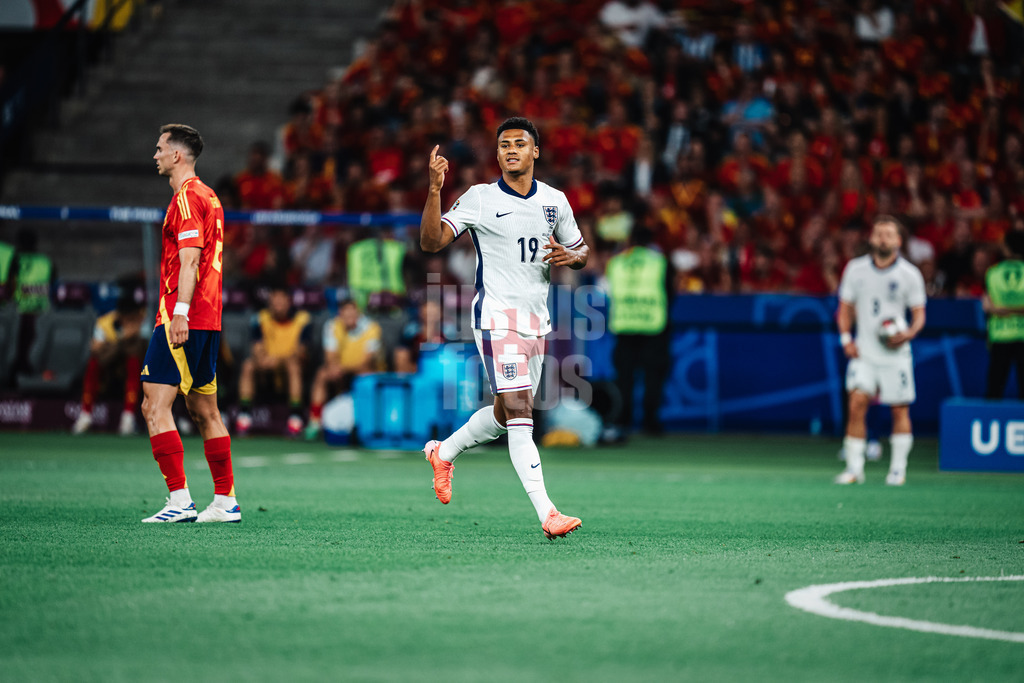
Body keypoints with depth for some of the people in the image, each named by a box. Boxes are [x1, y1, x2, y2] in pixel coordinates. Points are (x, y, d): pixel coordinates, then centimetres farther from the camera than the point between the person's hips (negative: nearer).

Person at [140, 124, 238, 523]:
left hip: (182, 320, -10)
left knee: (155, 406, -12)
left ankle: (180, 501, -18)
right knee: (204, 412, 12)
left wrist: (180, 312, -25)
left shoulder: (187, 196, -10)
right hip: (208, 321, 10)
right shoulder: (209, 197, 19)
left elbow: (190, 259, -19)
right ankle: (226, 502, 13)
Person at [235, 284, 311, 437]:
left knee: (294, 366, -36)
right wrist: (261, 359, -34)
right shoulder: (261, 319, 1)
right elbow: (258, 349, -8)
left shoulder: (301, 319, -4)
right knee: (248, 365, -27)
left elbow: (300, 352, -14)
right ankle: (245, 412, -25)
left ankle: (295, 415, -35)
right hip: (267, 367, 2)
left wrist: (279, 360, -33)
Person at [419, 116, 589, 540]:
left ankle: (444, 452, 41)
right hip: (497, 315, -6)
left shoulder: (555, 200, 10)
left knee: (506, 416, 15)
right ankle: (546, 513, -23)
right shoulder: (479, 199, -4)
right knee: (518, 411, -17)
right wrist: (434, 190, -24)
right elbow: (431, 241, -11)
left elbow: (582, 252, 21)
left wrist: (571, 256, -4)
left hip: (537, 321, 6)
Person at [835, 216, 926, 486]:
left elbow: (919, 313, 2)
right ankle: (854, 468, -8)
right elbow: (846, 307, 12)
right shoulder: (855, 269, 3)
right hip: (864, 352, 1)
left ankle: (898, 469, 15)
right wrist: (846, 338, -1)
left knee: (899, 410, 2)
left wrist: (909, 333, -18)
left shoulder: (909, 274, -2)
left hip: (895, 353, -1)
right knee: (857, 403, -13)